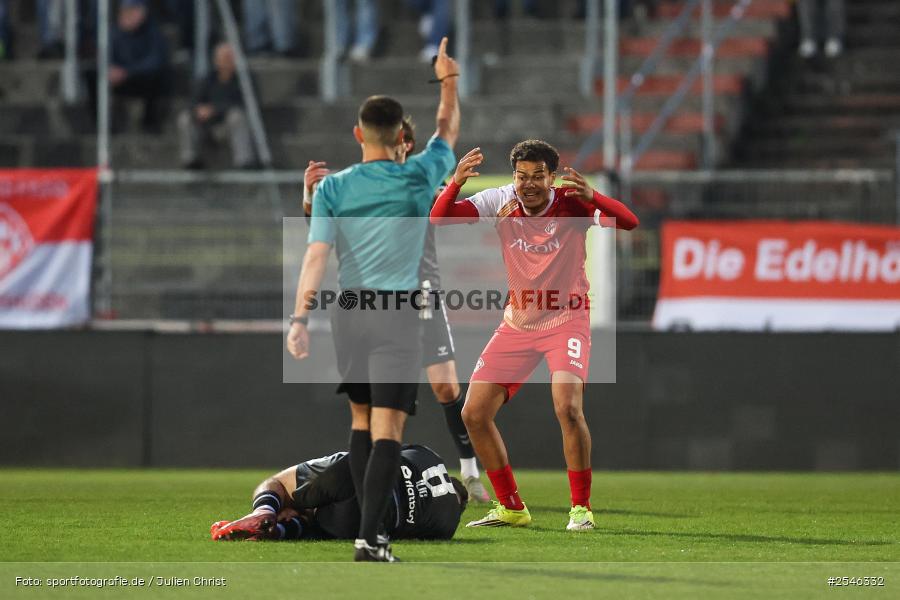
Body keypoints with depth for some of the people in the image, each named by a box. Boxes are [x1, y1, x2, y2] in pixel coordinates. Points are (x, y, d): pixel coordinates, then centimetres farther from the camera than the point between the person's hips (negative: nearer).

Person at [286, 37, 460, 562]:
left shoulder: (333, 187, 0)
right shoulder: (418, 178, -1)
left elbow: (317, 253, -9)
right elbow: (448, 131, 18)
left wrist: (300, 318, -12)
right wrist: (449, 80, 33)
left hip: (349, 311, 3)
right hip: (399, 313, -3)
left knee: (362, 421, 18)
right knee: (388, 428, -7)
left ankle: (370, 528, 21)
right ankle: (369, 536, -18)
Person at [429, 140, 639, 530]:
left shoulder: (572, 205, -15)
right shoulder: (499, 203, -7)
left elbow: (628, 222, -28)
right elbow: (439, 219, -12)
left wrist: (591, 198, -46)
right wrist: (455, 183, -32)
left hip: (566, 320, -4)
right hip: (517, 324, 5)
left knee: (568, 409, -25)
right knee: (474, 414, -1)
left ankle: (581, 509, -9)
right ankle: (510, 508, 15)